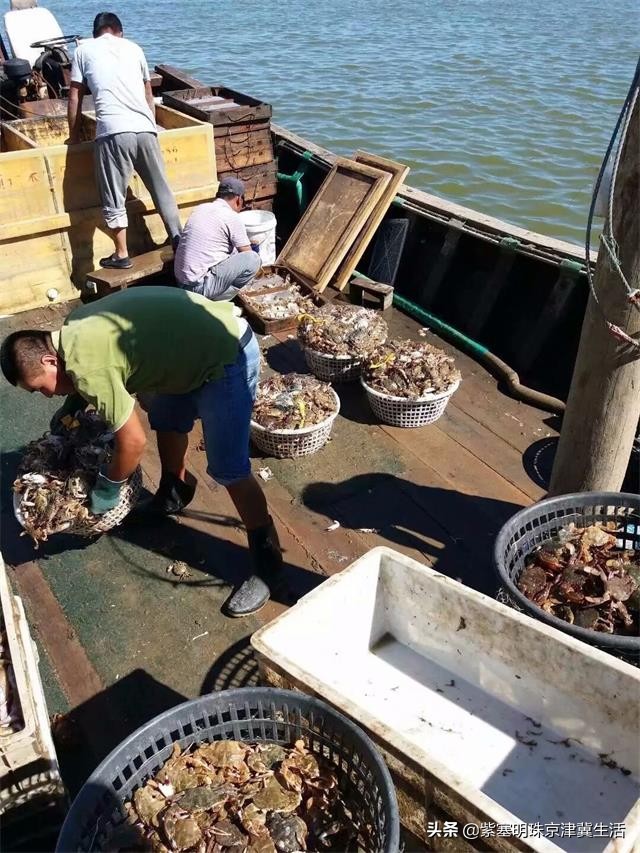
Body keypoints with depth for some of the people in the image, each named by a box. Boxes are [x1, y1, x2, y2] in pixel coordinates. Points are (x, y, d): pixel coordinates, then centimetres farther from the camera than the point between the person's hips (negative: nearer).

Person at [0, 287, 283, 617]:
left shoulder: (85, 365, -22)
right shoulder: (75, 326, 6)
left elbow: (133, 442, -14)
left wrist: (106, 489, 1)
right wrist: (72, 404, 28)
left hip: (227, 356, -10)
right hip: (201, 337, 10)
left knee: (229, 471, -5)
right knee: (165, 419, 26)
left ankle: (267, 564, 9)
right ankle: (176, 490, 51)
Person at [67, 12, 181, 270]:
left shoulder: (84, 49, 15)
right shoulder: (133, 47, 23)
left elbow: (75, 98, 15)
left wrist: (74, 136, 25)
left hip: (113, 132, -3)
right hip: (145, 129, 3)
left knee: (114, 200, 6)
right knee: (162, 191, 14)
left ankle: (122, 255, 10)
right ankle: (179, 242, 17)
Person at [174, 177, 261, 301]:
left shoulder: (201, 208, 12)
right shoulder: (232, 218, -9)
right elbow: (248, 254, 2)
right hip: (199, 287, -8)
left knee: (231, 250, 23)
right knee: (253, 259, -6)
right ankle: (216, 300, -1)